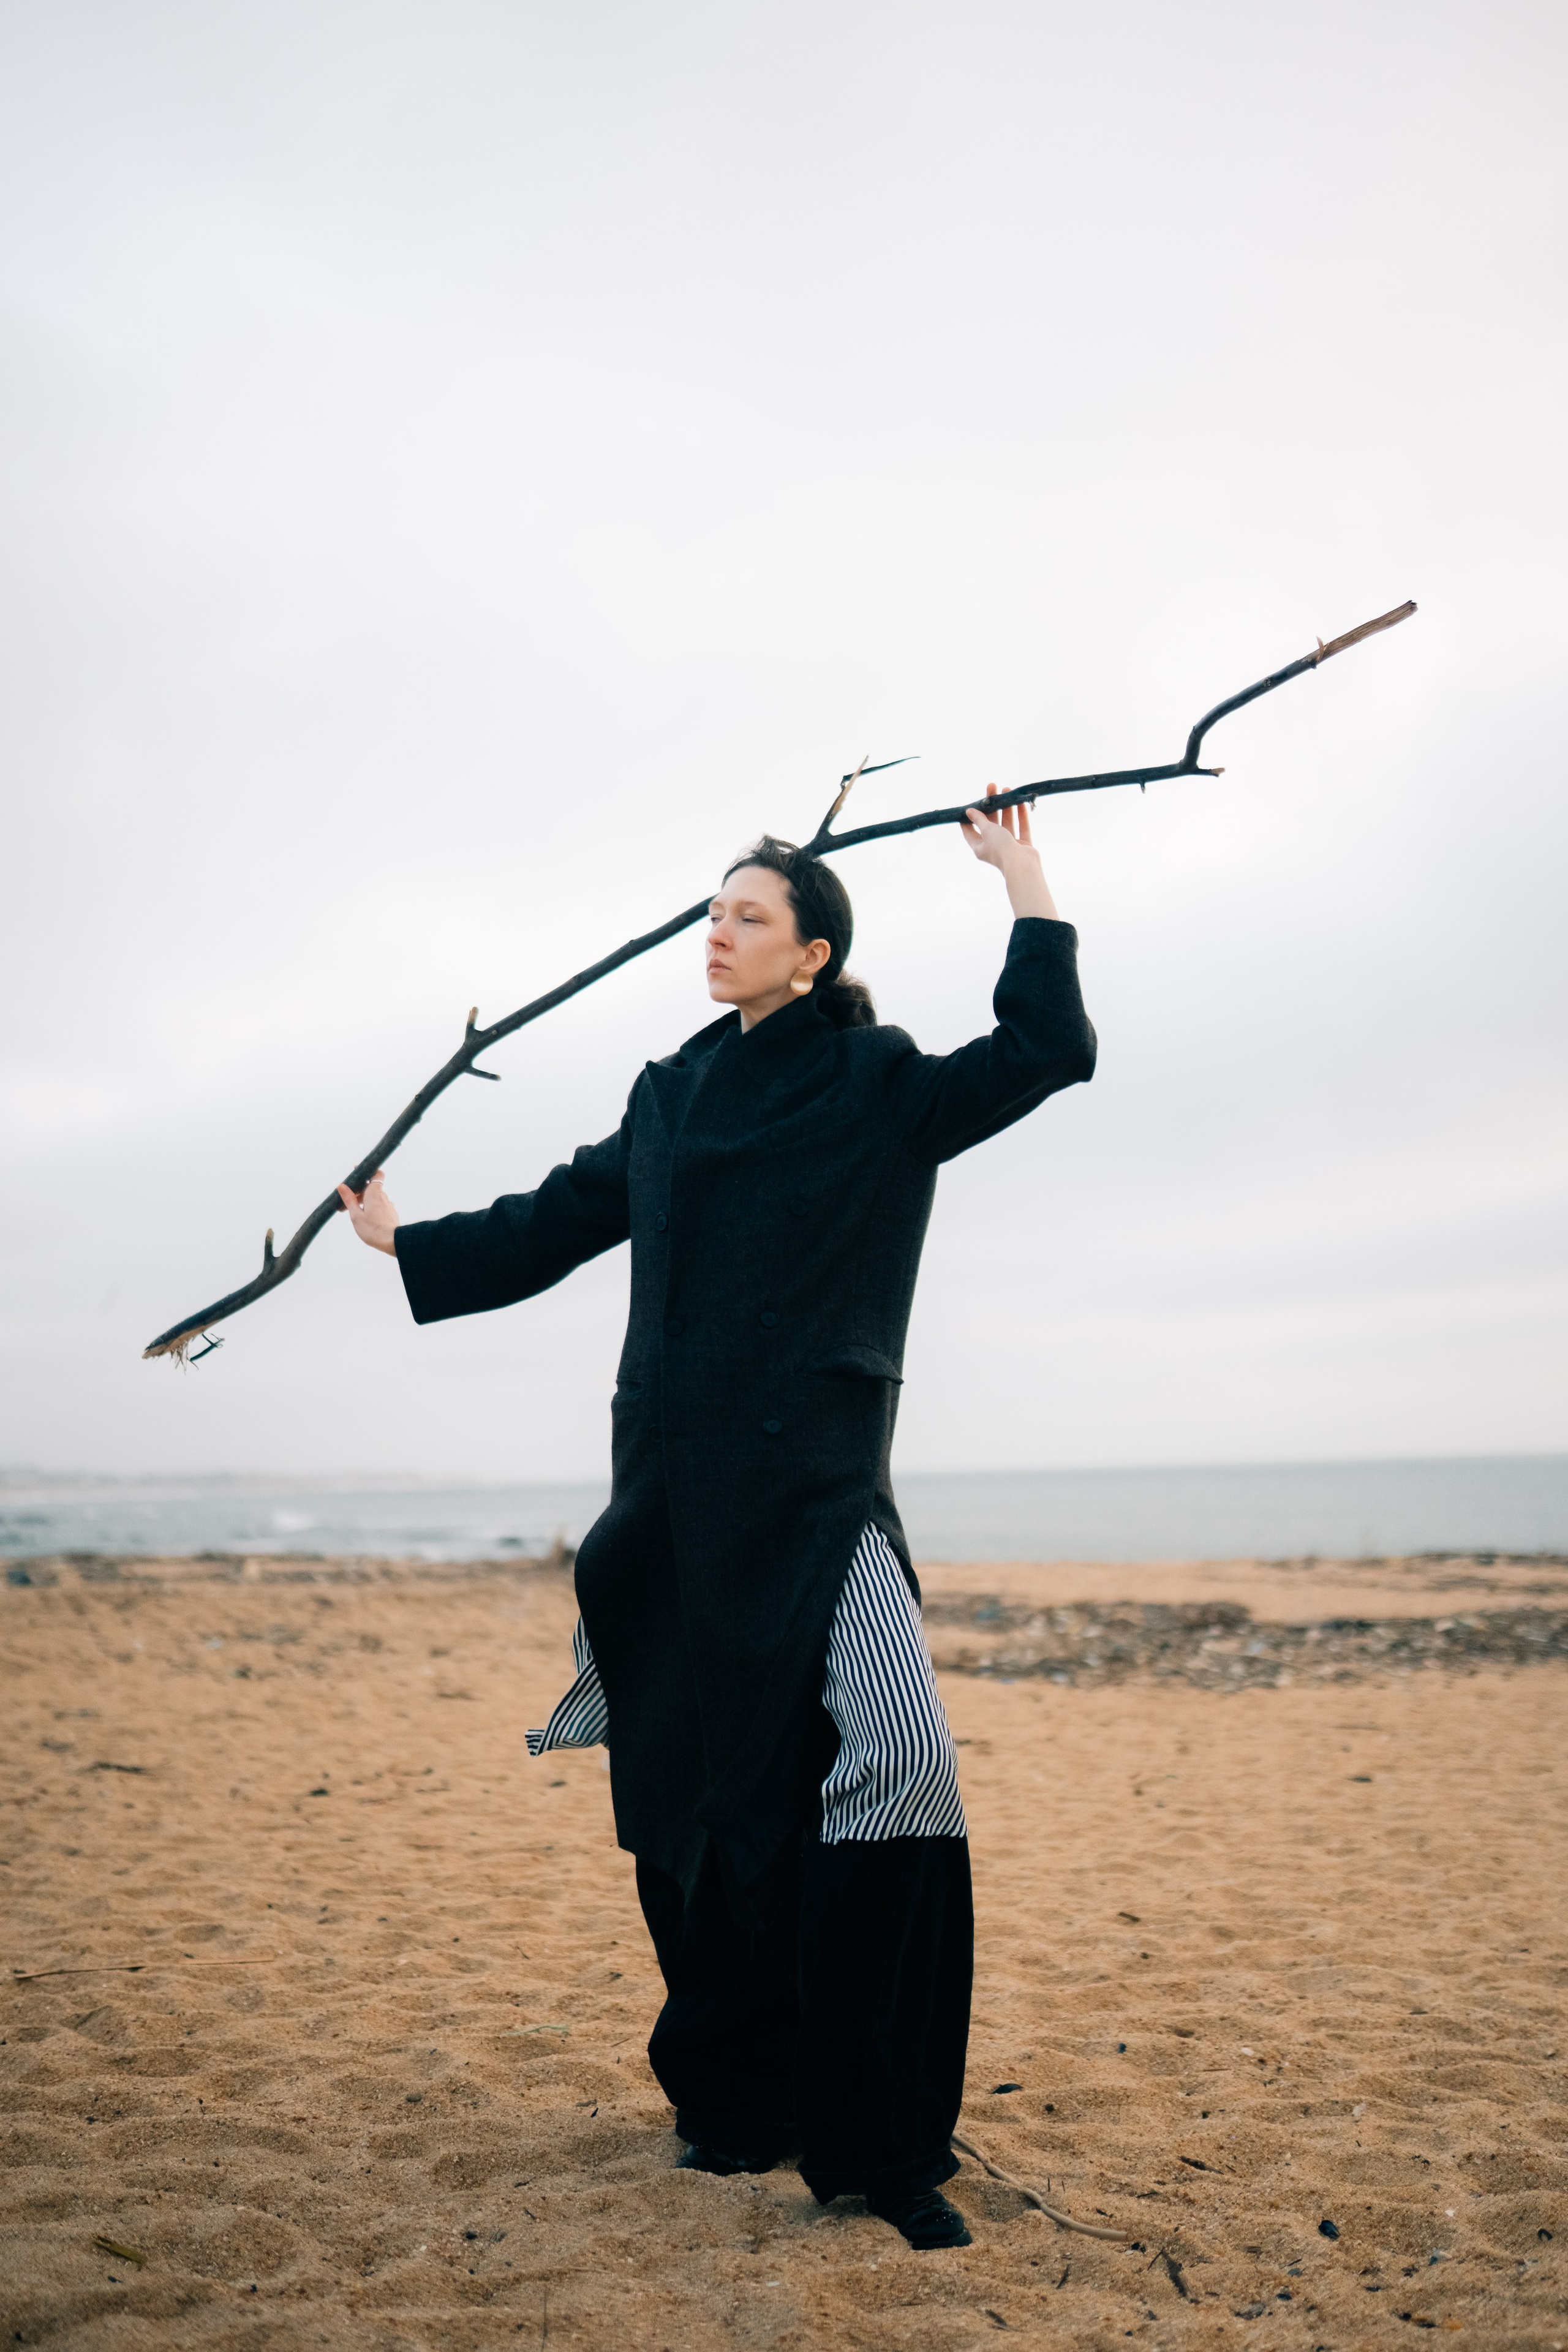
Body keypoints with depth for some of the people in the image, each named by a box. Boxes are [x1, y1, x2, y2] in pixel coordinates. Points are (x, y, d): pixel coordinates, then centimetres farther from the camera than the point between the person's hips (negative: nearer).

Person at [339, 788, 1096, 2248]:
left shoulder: (877, 1083, 3)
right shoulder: (671, 1092, 16)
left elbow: (1047, 1052, -4)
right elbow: (561, 1220, 26)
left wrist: (1022, 879, -2)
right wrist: (406, 1241, 35)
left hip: (809, 1472, -5)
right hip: (674, 1477, 5)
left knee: (889, 1752, -20)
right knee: (689, 1784, 8)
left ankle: (875, 2144, -8)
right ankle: (734, 2100, 26)